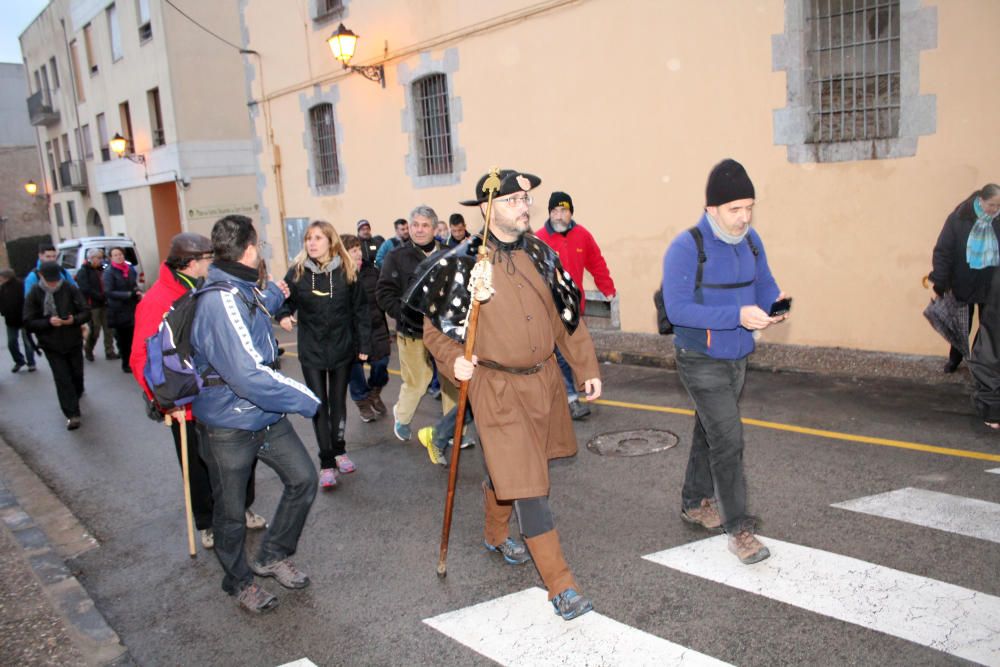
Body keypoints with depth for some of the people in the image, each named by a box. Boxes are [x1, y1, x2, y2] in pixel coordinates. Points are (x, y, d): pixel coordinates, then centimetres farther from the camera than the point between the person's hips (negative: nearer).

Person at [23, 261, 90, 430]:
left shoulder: (70, 289, -7)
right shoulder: (34, 295, -8)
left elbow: (86, 313, -5)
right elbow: (29, 323, -8)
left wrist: (74, 319, -26)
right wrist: (48, 322, -25)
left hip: (73, 342, 1)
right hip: (51, 346, -1)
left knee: (76, 374, 16)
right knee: (62, 379, -7)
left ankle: (76, 395, 47)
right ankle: (72, 414, -6)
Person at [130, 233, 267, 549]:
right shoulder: (157, 301, -17)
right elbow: (142, 360, -19)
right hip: (189, 408, -6)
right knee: (201, 468, 11)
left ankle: (242, 509, 39)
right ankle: (209, 525, 32)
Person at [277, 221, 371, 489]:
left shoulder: (347, 271, -5)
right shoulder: (297, 272, -5)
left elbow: (359, 310, 0)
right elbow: (285, 301, 4)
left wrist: (364, 344, 0)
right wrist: (283, 315, -19)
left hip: (342, 348, 0)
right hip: (311, 351, 0)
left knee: (338, 403, 13)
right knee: (319, 406, 2)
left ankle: (339, 449, 33)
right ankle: (326, 462, 12)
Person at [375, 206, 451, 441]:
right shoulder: (397, 257, 0)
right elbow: (384, 293, -3)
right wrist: (403, 314, -14)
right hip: (412, 333, -2)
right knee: (416, 383, 4)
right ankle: (401, 417, 34)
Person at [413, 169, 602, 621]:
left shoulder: (540, 252, 3)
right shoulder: (463, 262, -12)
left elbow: (566, 313, 10)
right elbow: (436, 323, -2)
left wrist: (588, 367, 9)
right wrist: (454, 361, -20)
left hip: (544, 378, 6)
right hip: (496, 386, -5)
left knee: (505, 467, 22)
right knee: (526, 484, -6)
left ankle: (496, 536, 49)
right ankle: (560, 584, 4)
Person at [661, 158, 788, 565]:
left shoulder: (750, 242, 3)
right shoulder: (686, 248, -19)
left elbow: (764, 284, 12)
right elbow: (677, 309, -24)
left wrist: (775, 304, -13)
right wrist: (738, 315, -30)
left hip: (738, 358, 7)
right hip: (702, 363, -7)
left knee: (709, 433, 20)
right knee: (728, 441, -9)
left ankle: (694, 503, 37)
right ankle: (738, 528, 4)